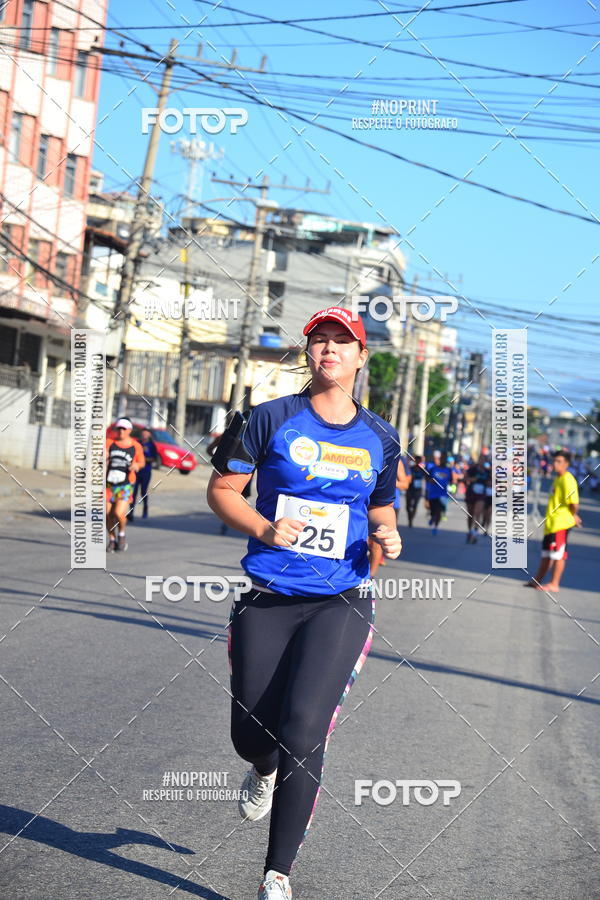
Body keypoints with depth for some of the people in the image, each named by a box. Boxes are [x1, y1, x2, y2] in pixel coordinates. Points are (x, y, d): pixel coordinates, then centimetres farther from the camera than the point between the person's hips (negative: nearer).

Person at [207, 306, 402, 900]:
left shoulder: (379, 438, 9)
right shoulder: (273, 418, 0)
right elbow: (222, 489, 4)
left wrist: (388, 538, -2)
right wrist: (263, 528, -14)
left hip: (340, 603, 0)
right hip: (267, 599, 0)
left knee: (303, 733, -14)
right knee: (250, 734, 5)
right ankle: (265, 772, 47)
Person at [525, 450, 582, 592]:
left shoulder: (568, 480, -16)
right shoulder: (557, 479, 14)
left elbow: (574, 502, -24)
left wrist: (573, 516, -9)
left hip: (561, 523, -10)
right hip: (551, 522, 10)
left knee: (558, 554, -2)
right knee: (546, 553, 17)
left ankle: (554, 584, 4)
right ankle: (537, 580, 26)